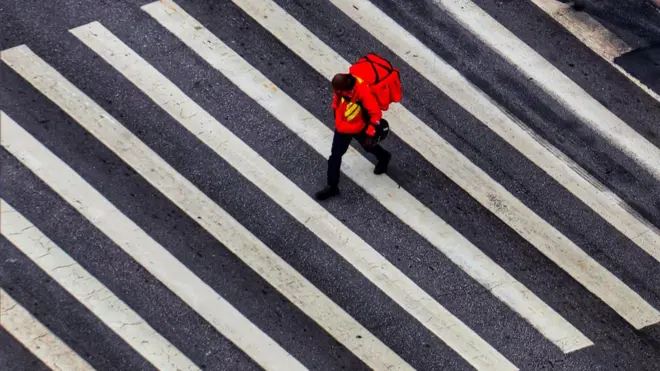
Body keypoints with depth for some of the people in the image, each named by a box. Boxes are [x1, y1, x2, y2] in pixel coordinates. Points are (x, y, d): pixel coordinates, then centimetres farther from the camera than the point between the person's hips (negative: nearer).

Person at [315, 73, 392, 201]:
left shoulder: (364, 92, -38)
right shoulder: (342, 84, -23)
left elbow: (376, 114, -27)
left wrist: (370, 134, -22)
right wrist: (336, 117, 14)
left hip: (360, 128, -4)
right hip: (342, 127, 4)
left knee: (368, 146, 26)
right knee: (335, 156, 7)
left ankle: (384, 158, 60)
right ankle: (332, 187, 22)